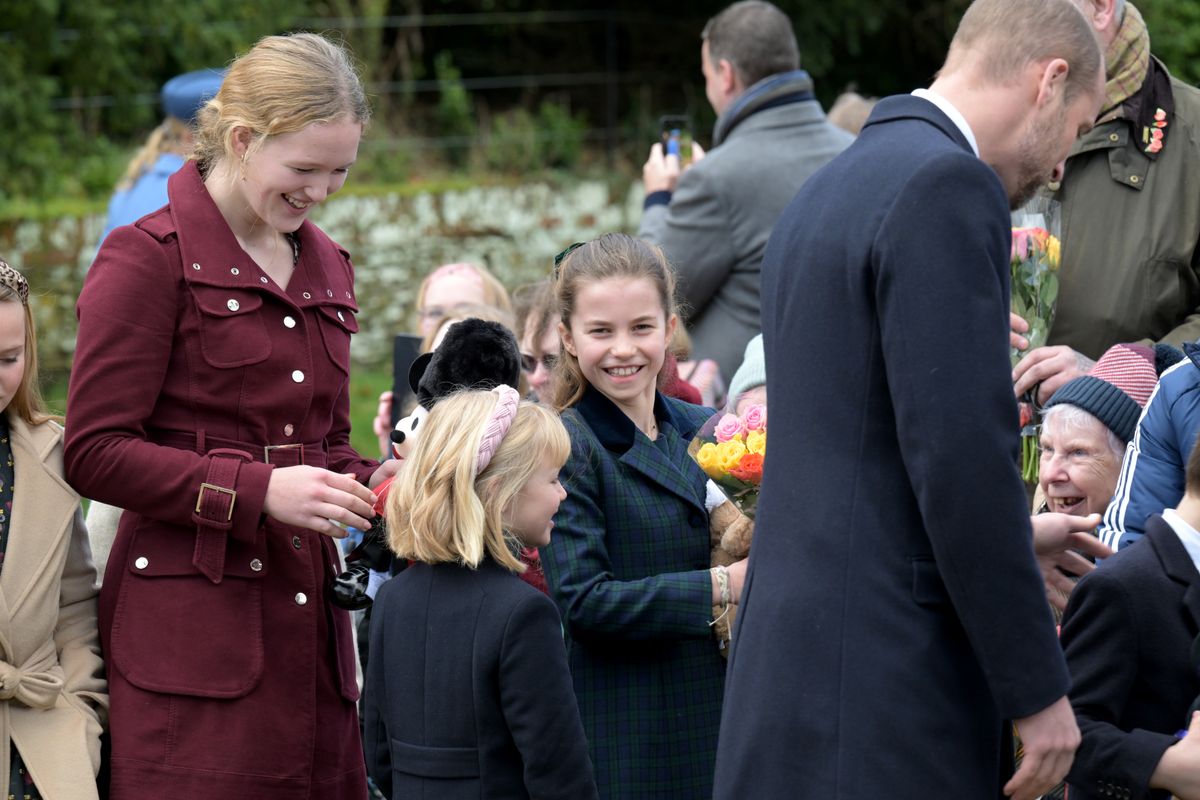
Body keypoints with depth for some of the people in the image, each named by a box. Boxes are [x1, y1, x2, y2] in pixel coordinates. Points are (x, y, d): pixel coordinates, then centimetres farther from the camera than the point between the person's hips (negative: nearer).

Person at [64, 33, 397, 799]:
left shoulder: (326, 267, 19)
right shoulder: (149, 259, -5)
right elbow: (95, 454, -9)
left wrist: (370, 483, 4)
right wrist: (260, 490, -17)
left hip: (308, 615, 7)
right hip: (192, 633, -7)